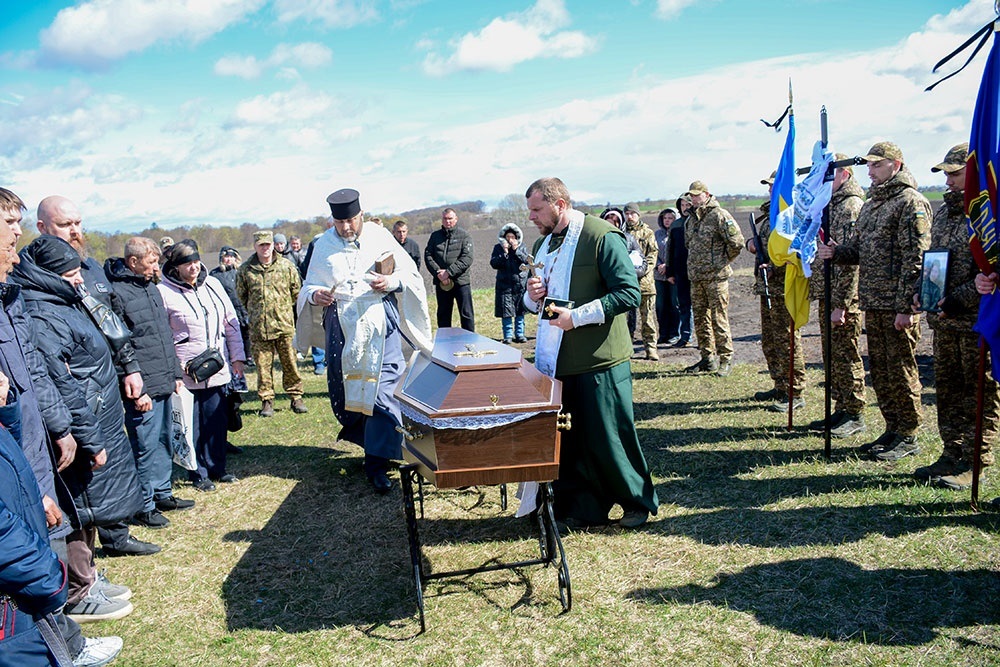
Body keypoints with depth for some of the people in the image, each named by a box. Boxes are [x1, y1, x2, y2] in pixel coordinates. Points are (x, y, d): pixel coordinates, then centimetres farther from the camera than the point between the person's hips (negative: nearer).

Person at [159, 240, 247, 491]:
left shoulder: (212, 284, 6)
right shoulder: (164, 292, -9)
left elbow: (231, 322, 12)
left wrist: (237, 357, 10)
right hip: (186, 373, -4)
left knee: (217, 421, 12)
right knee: (192, 425, 5)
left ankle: (217, 467, 27)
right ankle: (198, 473, 20)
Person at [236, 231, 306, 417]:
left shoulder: (286, 266, 2)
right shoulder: (245, 270, 3)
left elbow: (296, 290, 12)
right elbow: (241, 295, 15)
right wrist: (255, 311, 14)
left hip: (285, 324, 0)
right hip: (259, 327, 0)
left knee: (290, 362, 4)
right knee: (263, 365, 4)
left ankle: (296, 397, 15)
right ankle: (267, 400, 13)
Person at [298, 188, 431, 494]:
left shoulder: (381, 237, 2)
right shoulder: (323, 245, 7)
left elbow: (410, 274, 3)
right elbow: (309, 285, 12)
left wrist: (391, 283, -18)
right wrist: (315, 295, -11)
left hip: (380, 323, -2)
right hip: (341, 327, 3)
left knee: (382, 390, -8)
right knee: (344, 388, 8)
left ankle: (377, 463, -1)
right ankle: (369, 442, 32)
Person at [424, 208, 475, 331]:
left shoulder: (464, 235, -1)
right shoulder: (435, 236, 10)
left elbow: (467, 259, -11)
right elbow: (428, 256, 2)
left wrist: (449, 272, -18)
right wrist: (438, 273, -12)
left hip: (461, 281, -3)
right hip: (441, 283, 3)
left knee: (466, 314, 1)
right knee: (443, 314, 11)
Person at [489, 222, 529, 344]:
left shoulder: (522, 247, 7)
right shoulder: (498, 247, 3)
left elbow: (527, 261, -7)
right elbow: (493, 263, -7)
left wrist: (516, 250, -15)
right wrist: (504, 253, -17)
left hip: (520, 284, 1)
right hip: (505, 285, -1)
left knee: (520, 311, 6)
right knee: (506, 312, -1)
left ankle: (519, 334, 17)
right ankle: (508, 336, 8)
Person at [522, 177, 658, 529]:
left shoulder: (602, 236, -10)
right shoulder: (542, 244, 15)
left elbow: (629, 293, -16)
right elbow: (535, 300, 26)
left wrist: (577, 316, -20)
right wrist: (533, 296, 1)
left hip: (599, 360, -7)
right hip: (556, 361, 7)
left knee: (610, 436, 1)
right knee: (568, 438, 10)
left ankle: (638, 501, 21)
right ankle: (585, 508, 23)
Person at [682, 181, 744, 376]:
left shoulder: (719, 215, -8)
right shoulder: (692, 219, 16)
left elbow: (736, 242, -12)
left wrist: (723, 261, -3)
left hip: (716, 276, -8)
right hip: (696, 278, 8)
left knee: (719, 320, -6)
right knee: (700, 320, 11)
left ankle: (726, 360, 1)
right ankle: (707, 358, 20)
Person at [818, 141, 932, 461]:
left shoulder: (911, 202, -10)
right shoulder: (870, 204, 18)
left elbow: (915, 258, -15)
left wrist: (906, 306, -20)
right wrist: (837, 252, 0)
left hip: (897, 306, -8)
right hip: (873, 304, 9)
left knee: (901, 369, -1)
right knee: (880, 369, 14)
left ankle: (908, 436, 11)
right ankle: (893, 429, 26)